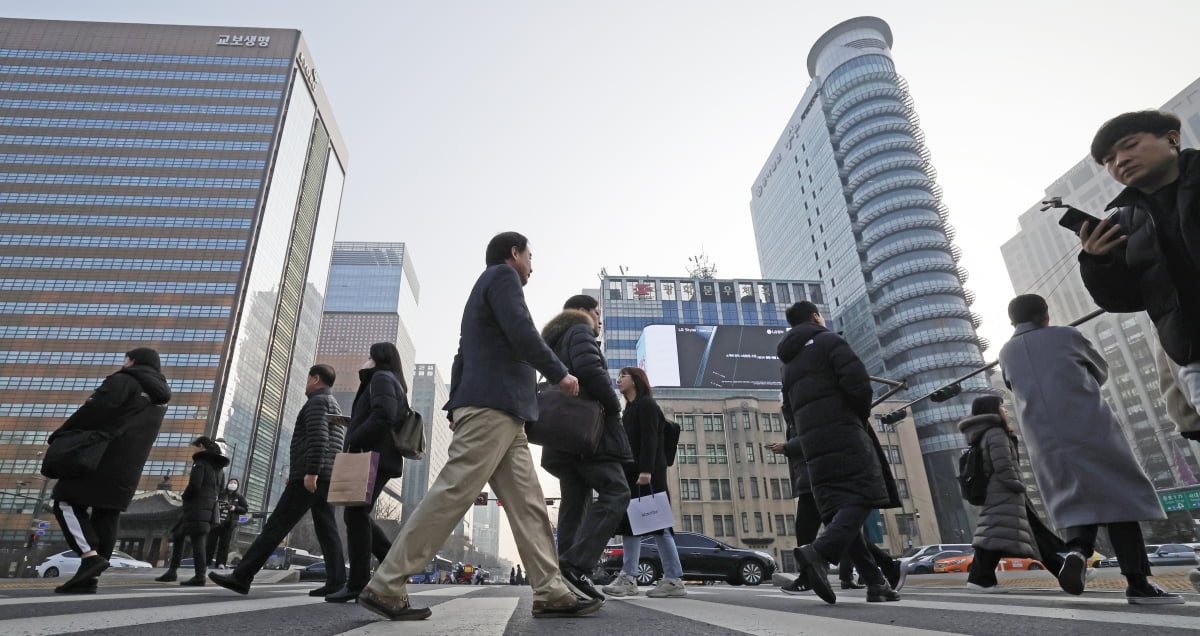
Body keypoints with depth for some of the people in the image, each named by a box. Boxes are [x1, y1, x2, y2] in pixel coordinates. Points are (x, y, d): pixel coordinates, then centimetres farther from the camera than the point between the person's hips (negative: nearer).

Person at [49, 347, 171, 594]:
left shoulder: (124, 381, -3)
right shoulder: (160, 399, 21)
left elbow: (94, 410, -13)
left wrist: (60, 435, -3)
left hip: (103, 457, -7)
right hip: (128, 468, 7)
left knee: (67, 502, 1)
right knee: (106, 518, 6)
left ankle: (90, 555, -13)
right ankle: (90, 579, 5)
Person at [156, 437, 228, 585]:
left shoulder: (200, 461, -6)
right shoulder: (219, 466, 19)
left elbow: (194, 484, -17)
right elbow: (220, 489, 19)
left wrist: (185, 496, 0)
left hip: (196, 507, -8)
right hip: (210, 506, 8)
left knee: (197, 540, -7)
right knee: (178, 535, 17)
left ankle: (199, 576, -9)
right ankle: (172, 571, 17)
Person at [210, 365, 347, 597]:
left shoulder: (317, 401, -4)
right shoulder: (335, 408, 27)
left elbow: (318, 438, -19)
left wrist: (310, 472, -25)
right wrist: (295, 472, 29)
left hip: (311, 477, -9)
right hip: (326, 478, 9)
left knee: (275, 526, -6)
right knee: (327, 530, 0)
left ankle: (241, 576, -2)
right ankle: (336, 581, -7)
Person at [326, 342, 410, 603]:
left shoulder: (382, 378, -3)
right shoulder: (395, 385, 26)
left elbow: (383, 416, -20)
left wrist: (354, 441, -15)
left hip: (373, 457, -10)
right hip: (379, 459, 10)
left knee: (355, 514, -8)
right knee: (355, 514, 12)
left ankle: (357, 584, -6)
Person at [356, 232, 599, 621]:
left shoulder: (485, 287, 29)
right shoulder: (502, 275, 2)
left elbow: (463, 357, 24)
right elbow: (521, 332, -13)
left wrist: (457, 409, 20)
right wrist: (559, 373, -3)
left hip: (501, 415, 10)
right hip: (492, 406, -10)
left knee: (528, 505, 3)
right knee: (450, 497, -10)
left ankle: (550, 593, 2)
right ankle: (384, 588, -4)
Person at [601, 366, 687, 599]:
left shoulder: (646, 404, -4)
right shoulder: (630, 409, 23)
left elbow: (650, 439, -15)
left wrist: (646, 470, -25)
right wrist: (624, 473, 15)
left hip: (648, 473, -9)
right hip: (632, 474, 9)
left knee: (657, 524, -8)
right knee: (630, 523, 4)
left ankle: (674, 580, -3)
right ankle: (628, 579, 4)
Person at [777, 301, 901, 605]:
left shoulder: (789, 361, 24)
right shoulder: (828, 340, 2)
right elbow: (858, 382, -10)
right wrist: (862, 416, 5)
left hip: (812, 442, 7)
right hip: (843, 432, -7)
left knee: (838, 508, 4)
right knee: (861, 497, -10)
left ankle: (875, 581, 1)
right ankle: (819, 551, -30)